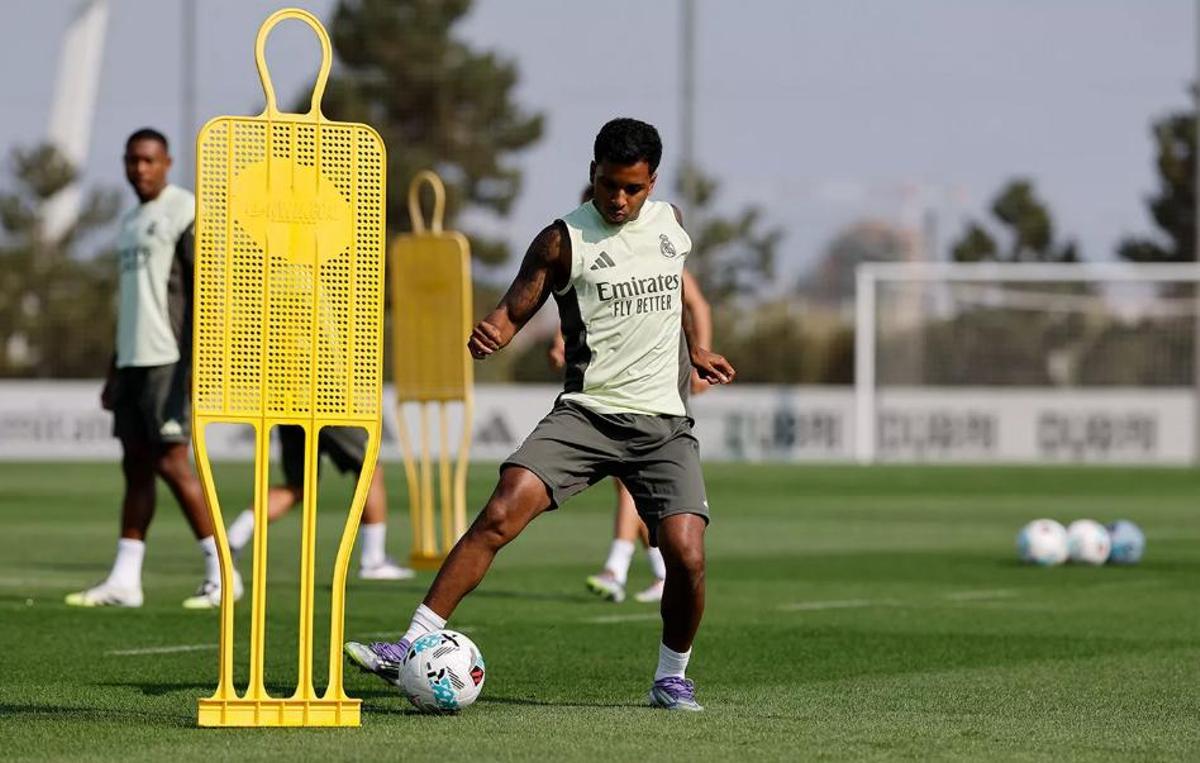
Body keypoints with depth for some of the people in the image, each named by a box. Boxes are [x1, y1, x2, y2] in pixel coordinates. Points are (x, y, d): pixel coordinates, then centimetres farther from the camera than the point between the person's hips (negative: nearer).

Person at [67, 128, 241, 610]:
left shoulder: (184, 212, -7)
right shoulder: (130, 222, 20)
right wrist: (115, 372, 22)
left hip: (170, 360, -8)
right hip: (133, 361, 8)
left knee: (170, 462, -11)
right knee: (136, 465, 5)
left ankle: (221, 574, -5)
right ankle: (124, 581, 4)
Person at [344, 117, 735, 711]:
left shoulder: (668, 223, 11)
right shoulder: (564, 240, -2)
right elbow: (514, 312, -5)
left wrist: (693, 350, 35)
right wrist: (488, 333, -26)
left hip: (664, 422, 2)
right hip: (586, 412, -2)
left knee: (686, 555, -14)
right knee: (500, 515, -22)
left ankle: (672, 678, 11)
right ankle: (413, 646, -20)